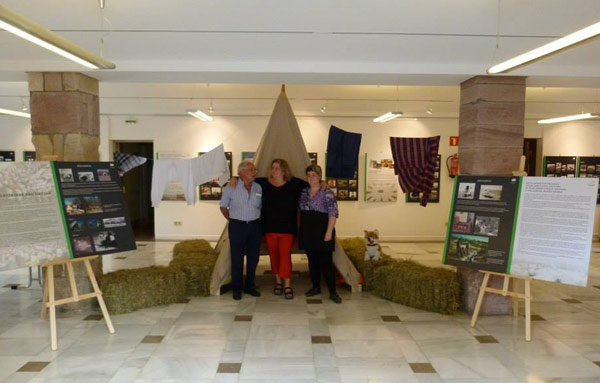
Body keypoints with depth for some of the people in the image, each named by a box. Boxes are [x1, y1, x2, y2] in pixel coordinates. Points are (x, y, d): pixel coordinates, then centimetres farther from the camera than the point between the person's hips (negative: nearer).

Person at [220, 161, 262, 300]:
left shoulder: (258, 188, 4)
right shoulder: (231, 187, -5)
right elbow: (223, 206, 4)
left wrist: (257, 220, 8)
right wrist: (231, 220, 3)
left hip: (254, 226, 3)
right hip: (237, 226, -3)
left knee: (253, 257, 9)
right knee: (237, 258, 2)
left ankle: (250, 286, 24)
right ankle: (237, 288, 15)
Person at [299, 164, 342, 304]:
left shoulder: (327, 192, -9)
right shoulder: (304, 192, 10)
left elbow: (333, 213, -12)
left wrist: (329, 232, -18)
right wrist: (301, 231, 14)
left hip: (322, 231, -6)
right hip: (307, 231, 6)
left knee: (326, 262, -5)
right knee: (312, 261, 13)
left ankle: (332, 292, 4)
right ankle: (316, 287, 26)